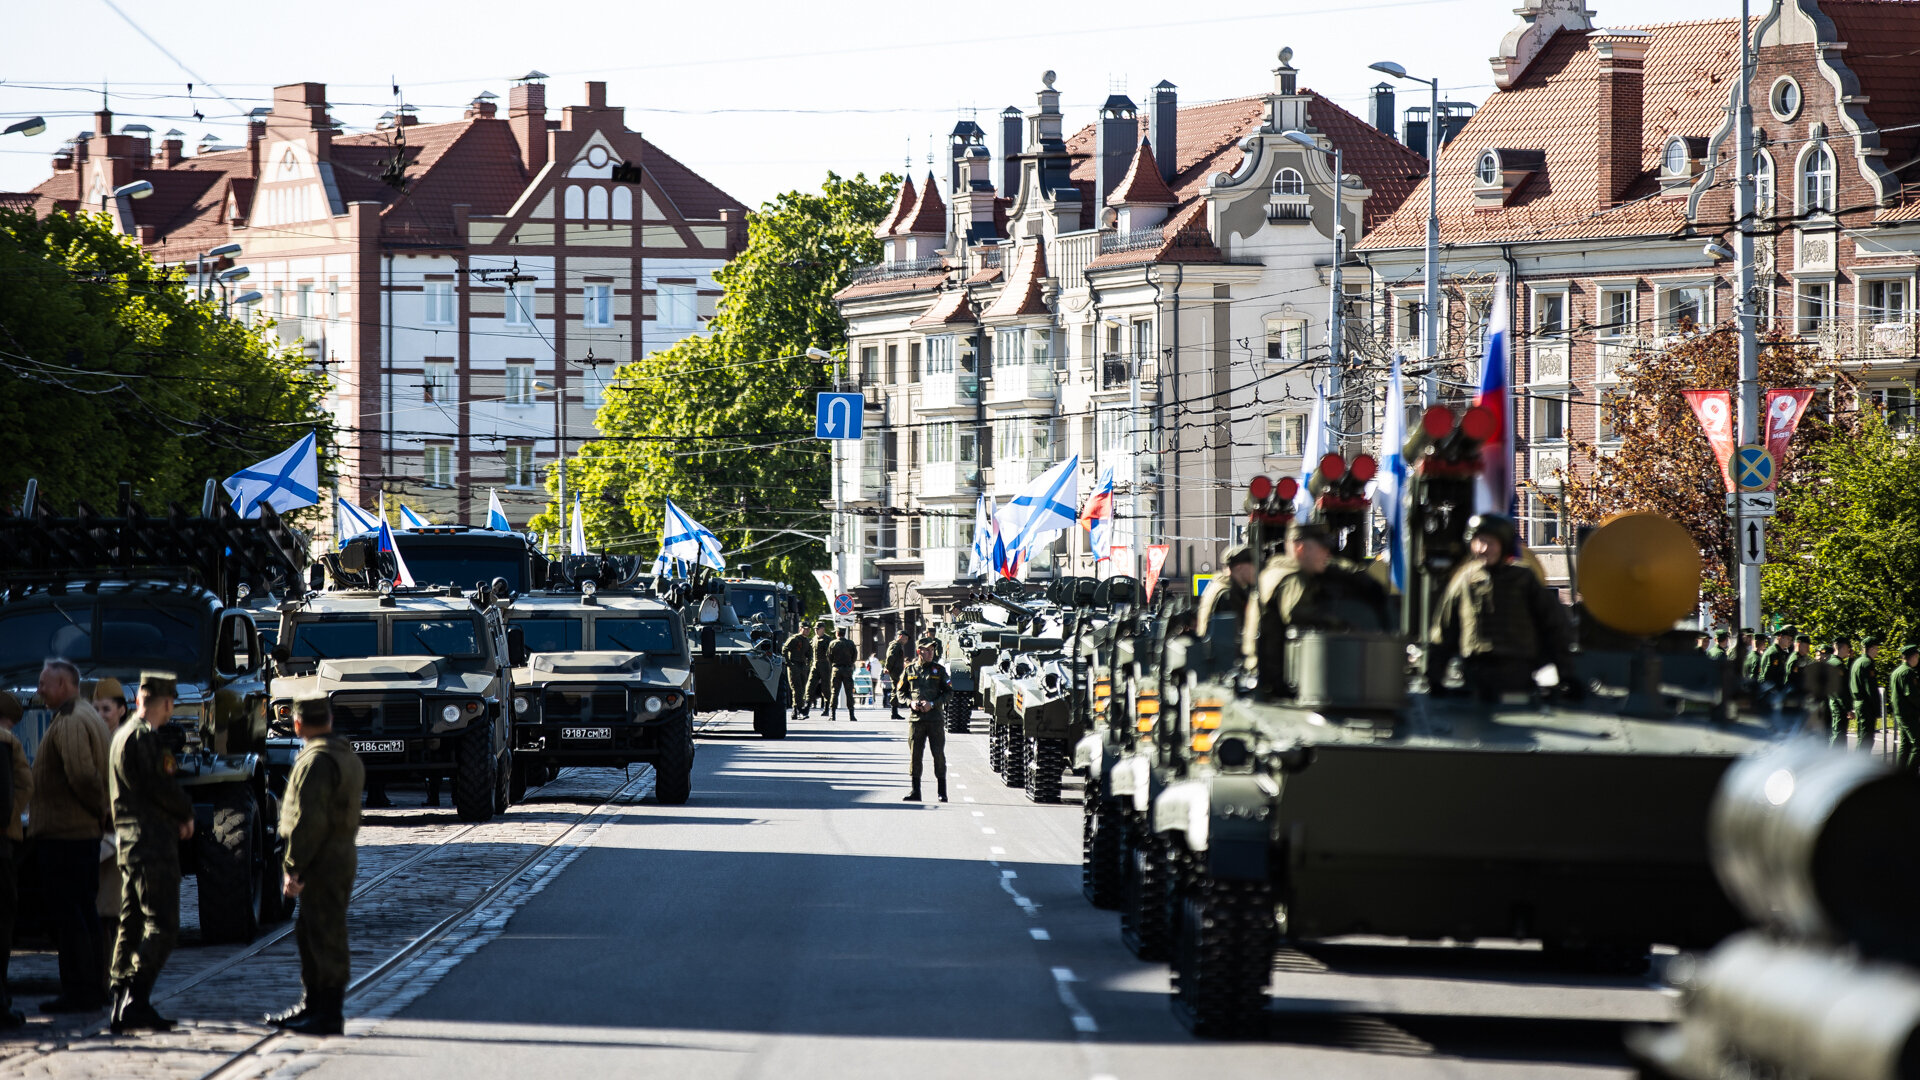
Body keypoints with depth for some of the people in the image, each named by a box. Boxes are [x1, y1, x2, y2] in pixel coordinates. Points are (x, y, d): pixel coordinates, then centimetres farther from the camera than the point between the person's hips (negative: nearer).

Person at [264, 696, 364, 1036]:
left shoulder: (316, 761, -17)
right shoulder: (348, 756, 15)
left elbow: (308, 820, -22)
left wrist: (294, 868, -19)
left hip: (322, 863, -10)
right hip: (344, 853, 10)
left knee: (326, 937, -5)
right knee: (309, 935, 19)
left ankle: (329, 1015, -2)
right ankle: (312, 1006, 27)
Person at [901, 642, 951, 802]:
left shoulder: (939, 670, 6)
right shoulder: (910, 670, 10)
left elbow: (948, 692, 4)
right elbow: (901, 691, 15)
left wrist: (932, 704, -10)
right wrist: (911, 703, -5)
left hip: (935, 719, -1)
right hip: (916, 718, 1)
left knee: (939, 754, -3)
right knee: (915, 754, 0)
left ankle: (942, 791, 4)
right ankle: (914, 791, 6)